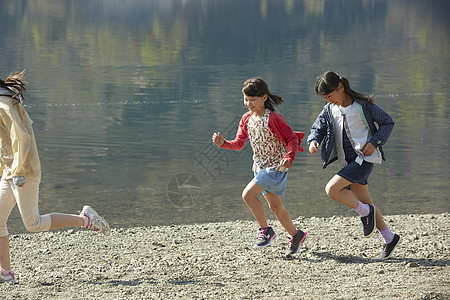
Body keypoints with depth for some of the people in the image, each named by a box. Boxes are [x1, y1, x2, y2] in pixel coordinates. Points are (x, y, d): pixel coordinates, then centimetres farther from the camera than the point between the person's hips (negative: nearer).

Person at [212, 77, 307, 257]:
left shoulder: (273, 119, -16)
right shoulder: (246, 119, 6)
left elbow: (292, 138, -15)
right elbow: (239, 144, 9)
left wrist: (289, 157, -30)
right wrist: (223, 143, -9)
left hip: (276, 166, -8)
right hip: (260, 167, 8)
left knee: (248, 194, -20)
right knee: (275, 205, 14)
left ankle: (265, 230, -5)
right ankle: (295, 235, 29)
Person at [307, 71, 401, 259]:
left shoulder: (363, 105, -9)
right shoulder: (329, 110, 5)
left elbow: (388, 122, -2)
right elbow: (318, 128, 2)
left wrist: (374, 142, -14)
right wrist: (313, 141, -21)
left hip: (364, 158, -7)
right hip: (348, 162, 7)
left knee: (331, 189, -21)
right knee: (364, 204, 9)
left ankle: (365, 212, -4)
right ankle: (390, 238, 23)